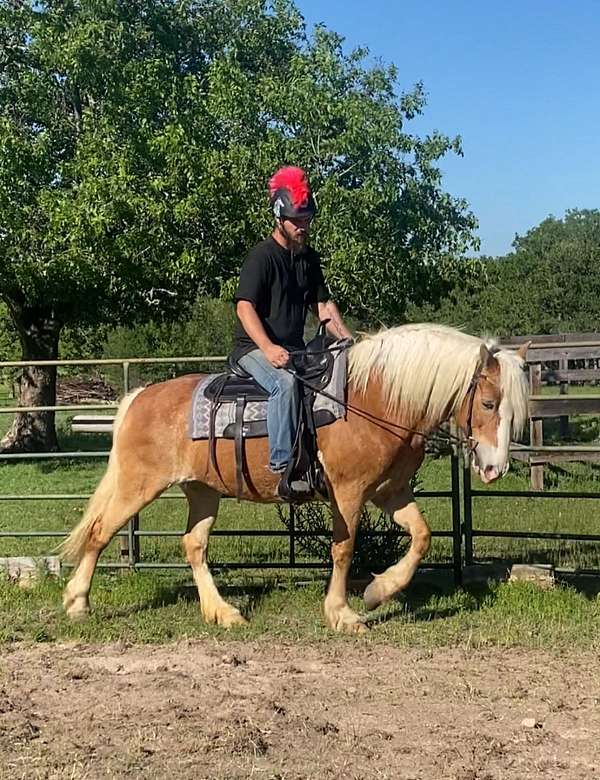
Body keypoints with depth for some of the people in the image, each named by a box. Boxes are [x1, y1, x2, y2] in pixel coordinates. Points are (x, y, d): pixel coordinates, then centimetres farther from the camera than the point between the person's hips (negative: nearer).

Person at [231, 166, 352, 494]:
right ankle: (283, 464, -34)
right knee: (285, 382, -35)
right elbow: (245, 307, -19)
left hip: (295, 348, 8)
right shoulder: (262, 256, -10)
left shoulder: (308, 258, 14)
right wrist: (268, 348, -33)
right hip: (254, 348, -8)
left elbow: (323, 306, 16)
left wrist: (349, 341, 1)